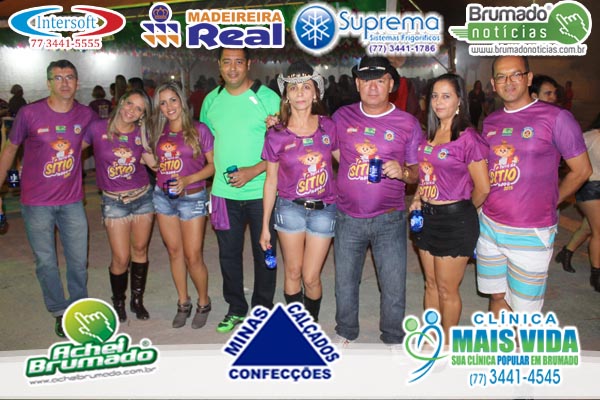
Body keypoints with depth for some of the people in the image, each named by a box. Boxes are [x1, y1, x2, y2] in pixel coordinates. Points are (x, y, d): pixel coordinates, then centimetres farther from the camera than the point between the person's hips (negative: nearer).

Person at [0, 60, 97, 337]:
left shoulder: (86, 115, -4)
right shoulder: (29, 114, -9)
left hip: (72, 201, 2)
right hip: (36, 203, -2)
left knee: (78, 261, 10)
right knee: (46, 262, 8)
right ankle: (59, 312, 27)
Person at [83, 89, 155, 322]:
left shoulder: (141, 133, 0)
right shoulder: (98, 128, -8)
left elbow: (154, 162, -2)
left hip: (143, 197, 3)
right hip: (114, 201, -2)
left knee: (140, 250, 12)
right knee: (121, 258, -2)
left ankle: (137, 300, 30)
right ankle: (118, 302, 24)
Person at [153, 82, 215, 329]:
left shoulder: (199, 130, -6)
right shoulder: (160, 133, 7)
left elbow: (213, 165, -8)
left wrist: (187, 180, -18)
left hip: (191, 198, -5)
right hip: (163, 196, 5)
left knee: (192, 256, -2)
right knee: (174, 252, 12)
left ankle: (203, 303, 20)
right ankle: (183, 303, 27)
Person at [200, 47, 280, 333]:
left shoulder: (267, 98, -7)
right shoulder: (211, 100, 7)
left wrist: (253, 171, -19)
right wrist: (217, 174, 5)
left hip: (261, 192, -3)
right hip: (224, 192, 4)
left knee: (264, 253, 9)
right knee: (228, 253, 11)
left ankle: (262, 309, 27)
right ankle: (236, 309, 29)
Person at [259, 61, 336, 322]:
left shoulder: (328, 127, -3)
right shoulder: (277, 136, -5)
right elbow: (271, 180, 2)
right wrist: (265, 225, 4)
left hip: (323, 209, 0)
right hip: (290, 208, 0)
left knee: (311, 277, 3)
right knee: (293, 273, 10)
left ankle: (312, 323, 30)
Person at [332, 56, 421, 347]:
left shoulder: (408, 123, -3)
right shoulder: (342, 116, 2)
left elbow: (417, 172, 2)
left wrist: (402, 172, -20)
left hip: (389, 220, -1)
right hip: (348, 217, 2)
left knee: (394, 286, 6)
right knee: (345, 282, 15)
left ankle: (393, 339, 30)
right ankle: (345, 333, 38)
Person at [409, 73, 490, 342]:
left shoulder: (467, 138, -15)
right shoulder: (429, 135, 8)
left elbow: (482, 188, -12)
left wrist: (463, 210, 3)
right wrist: (417, 199, 4)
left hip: (455, 221, -7)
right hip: (428, 217, 7)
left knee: (447, 289, 6)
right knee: (431, 284, 19)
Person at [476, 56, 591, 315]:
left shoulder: (556, 118, -8)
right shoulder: (490, 122, 8)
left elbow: (581, 170, -1)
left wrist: (550, 202, 4)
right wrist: (478, 205, 10)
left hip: (530, 234, -5)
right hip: (489, 225, 5)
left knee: (524, 312, 5)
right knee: (496, 297, 17)